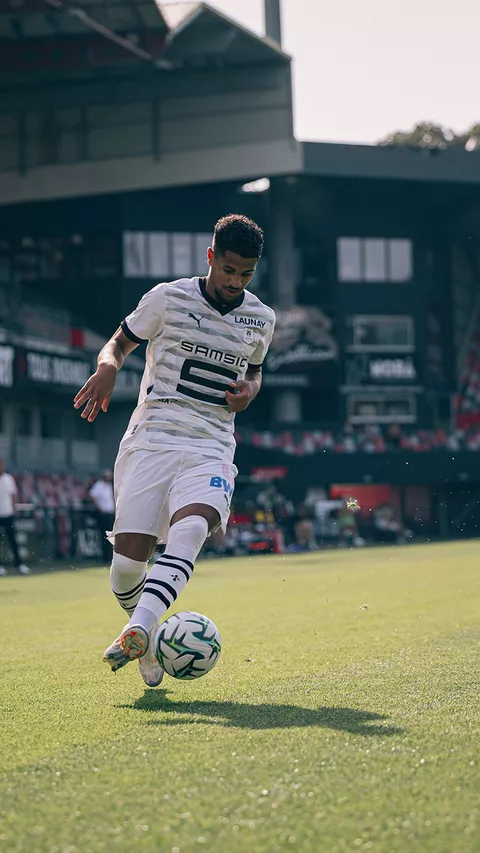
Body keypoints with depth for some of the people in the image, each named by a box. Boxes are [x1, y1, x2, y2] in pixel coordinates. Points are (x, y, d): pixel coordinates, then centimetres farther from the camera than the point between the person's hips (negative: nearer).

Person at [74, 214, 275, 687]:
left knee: (190, 529, -31)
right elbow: (120, 341, 12)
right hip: (150, 440, -1)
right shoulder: (168, 298, 2)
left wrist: (250, 390, 6)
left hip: (210, 448, 1)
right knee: (127, 564, -10)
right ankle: (147, 640, 20)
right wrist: (107, 367, -11)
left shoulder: (261, 318, 11)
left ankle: (137, 632, -42)